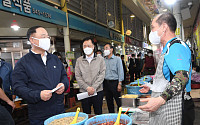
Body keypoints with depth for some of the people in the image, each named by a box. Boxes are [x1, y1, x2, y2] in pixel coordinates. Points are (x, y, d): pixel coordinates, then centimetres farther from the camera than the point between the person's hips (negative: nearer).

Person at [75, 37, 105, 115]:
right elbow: (78, 76, -1)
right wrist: (87, 87, -12)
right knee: (86, 114, 10)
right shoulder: (79, 60, 5)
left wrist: (94, 88, -14)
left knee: (98, 113, 9)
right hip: (84, 92, 1)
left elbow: (102, 75, -4)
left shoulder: (100, 59, 3)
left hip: (98, 91, -1)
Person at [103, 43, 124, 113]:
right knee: (109, 101, 13)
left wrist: (119, 84, -11)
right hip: (106, 83, 4)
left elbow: (120, 72, -4)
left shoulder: (117, 59, -1)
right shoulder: (103, 60, 9)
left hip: (114, 82, -4)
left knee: (118, 101, 1)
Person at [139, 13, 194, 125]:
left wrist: (160, 100, -35)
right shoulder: (168, 49, 19)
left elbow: (182, 77, -28)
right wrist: (151, 87, 32)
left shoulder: (177, 46, -15)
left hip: (172, 108, -10)